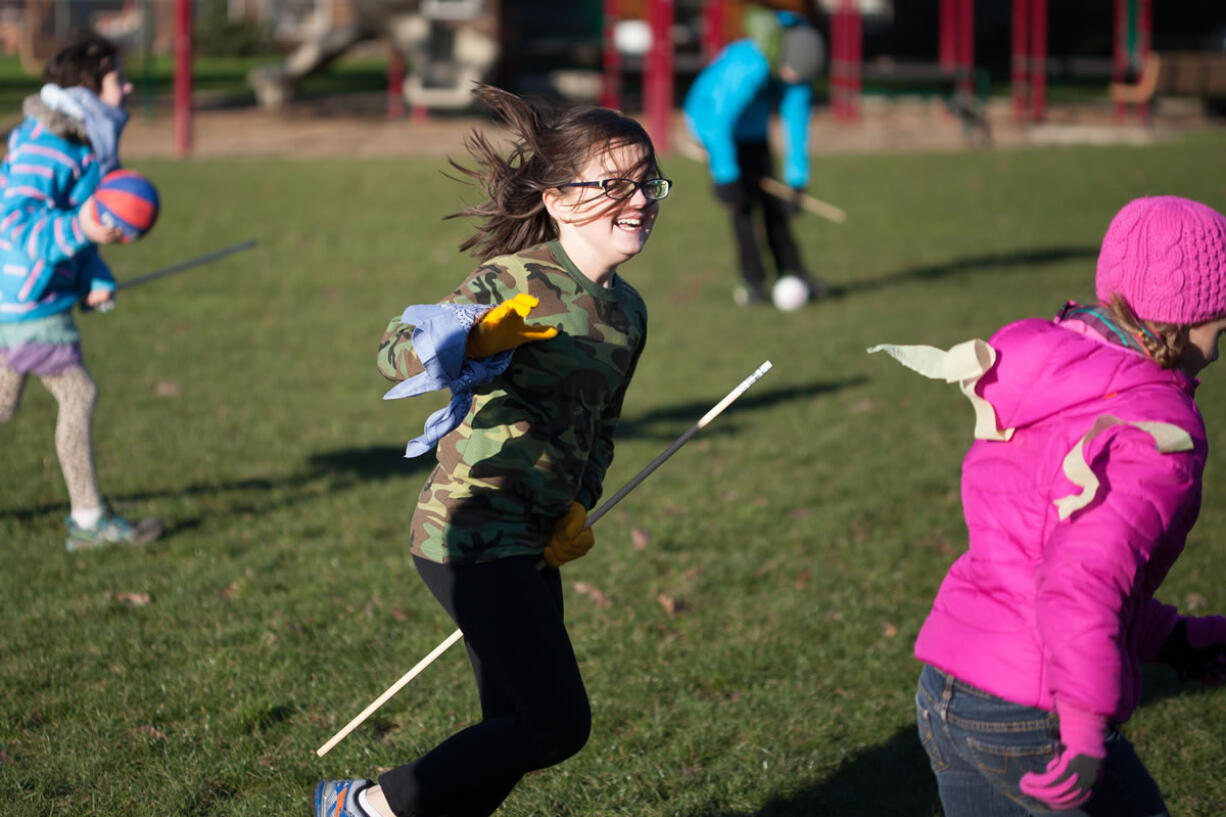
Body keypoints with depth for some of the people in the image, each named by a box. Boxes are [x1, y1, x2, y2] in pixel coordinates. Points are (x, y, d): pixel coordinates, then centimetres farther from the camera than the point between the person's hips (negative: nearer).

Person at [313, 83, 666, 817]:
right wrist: (469, 339, -34)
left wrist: (577, 504, 5)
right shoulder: (516, 280, -13)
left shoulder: (629, 313, 11)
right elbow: (394, 355, -14)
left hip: (534, 546, 9)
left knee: (514, 734, 12)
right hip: (475, 530, -9)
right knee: (559, 725, -10)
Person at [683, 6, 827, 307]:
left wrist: (797, 182, -7)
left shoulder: (798, 72, -14)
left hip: (753, 132, 6)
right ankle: (753, 282, -14)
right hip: (713, 122, -6)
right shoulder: (749, 67, -36)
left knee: (773, 203, 3)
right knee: (742, 205, -15)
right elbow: (719, 122, -33)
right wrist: (725, 177, -29)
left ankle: (791, 275, 8)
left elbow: (797, 127, -7)